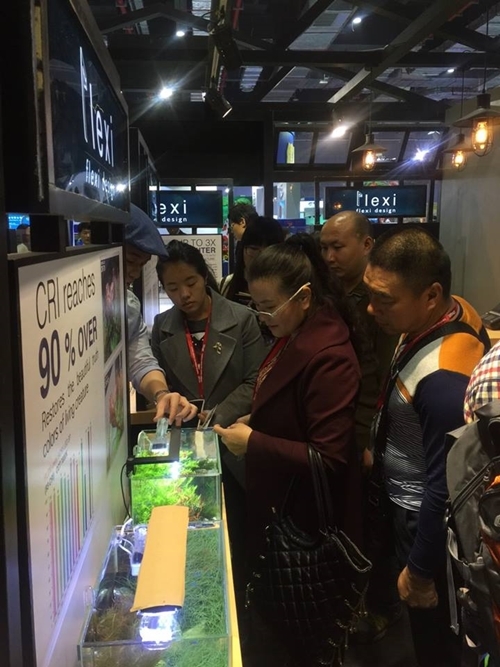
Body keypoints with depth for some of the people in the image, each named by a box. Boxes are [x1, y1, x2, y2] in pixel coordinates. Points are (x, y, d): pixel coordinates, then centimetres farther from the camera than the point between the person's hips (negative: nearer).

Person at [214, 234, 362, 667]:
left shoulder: (328, 357, -27)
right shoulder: (294, 337, 2)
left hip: (302, 519, -9)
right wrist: (252, 421, 1)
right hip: (279, 504, 9)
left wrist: (253, 444, -23)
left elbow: (329, 459, -26)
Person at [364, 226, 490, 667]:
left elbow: (446, 489, -29)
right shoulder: (454, 312, -9)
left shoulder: (444, 378, -37)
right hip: (408, 502, 9)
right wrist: (382, 451, 16)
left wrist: (420, 571, -16)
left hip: (427, 520, -8)